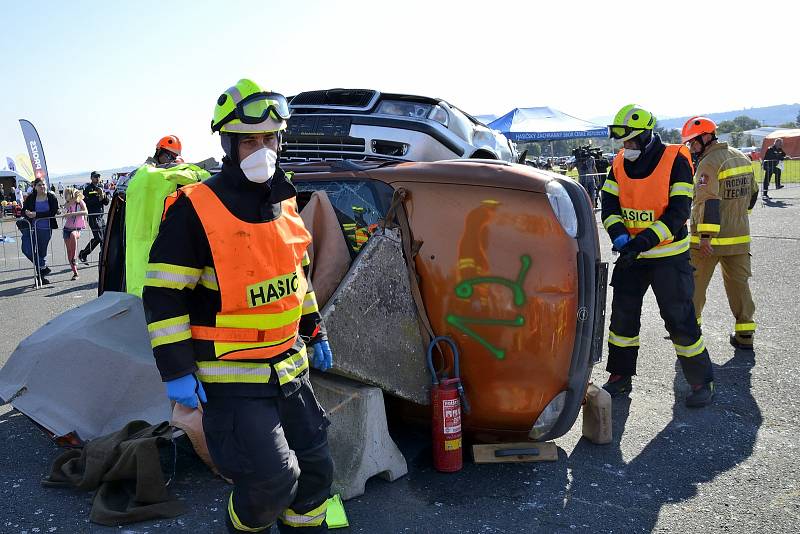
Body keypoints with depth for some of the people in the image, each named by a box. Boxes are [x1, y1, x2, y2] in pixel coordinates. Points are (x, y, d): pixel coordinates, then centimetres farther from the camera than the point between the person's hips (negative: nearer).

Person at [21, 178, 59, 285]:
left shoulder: (51, 198, -3)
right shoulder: (30, 198, 2)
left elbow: (53, 212, -13)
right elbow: (23, 210, 7)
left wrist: (36, 214, -20)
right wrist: (27, 213, -17)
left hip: (45, 229, -2)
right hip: (31, 228, 2)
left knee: (41, 252, 8)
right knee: (27, 249, -11)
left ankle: (40, 276, 21)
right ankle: (43, 267, 9)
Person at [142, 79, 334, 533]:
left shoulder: (285, 203, 8)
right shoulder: (194, 210, -14)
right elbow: (163, 296, -13)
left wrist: (316, 334, 19)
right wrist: (176, 371, -15)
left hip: (290, 369, 7)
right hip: (231, 378, -6)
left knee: (315, 469, 12)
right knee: (271, 480, -8)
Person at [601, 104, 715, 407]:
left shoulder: (676, 160, -14)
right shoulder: (620, 164, 1)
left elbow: (678, 213, -19)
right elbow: (609, 206, -1)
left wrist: (643, 241, -28)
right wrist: (619, 236, -20)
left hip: (669, 255, -5)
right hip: (631, 256, 5)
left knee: (679, 319, -1)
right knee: (622, 316, 9)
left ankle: (702, 381, 17)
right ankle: (620, 377, 24)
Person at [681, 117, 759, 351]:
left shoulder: (708, 164, -16)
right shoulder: (742, 158, 10)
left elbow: (709, 202, -24)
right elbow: (753, 193, 20)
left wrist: (706, 236, -24)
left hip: (709, 240, -7)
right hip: (740, 236, 7)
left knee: (695, 283, 7)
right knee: (739, 282, 12)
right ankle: (745, 334, 15)